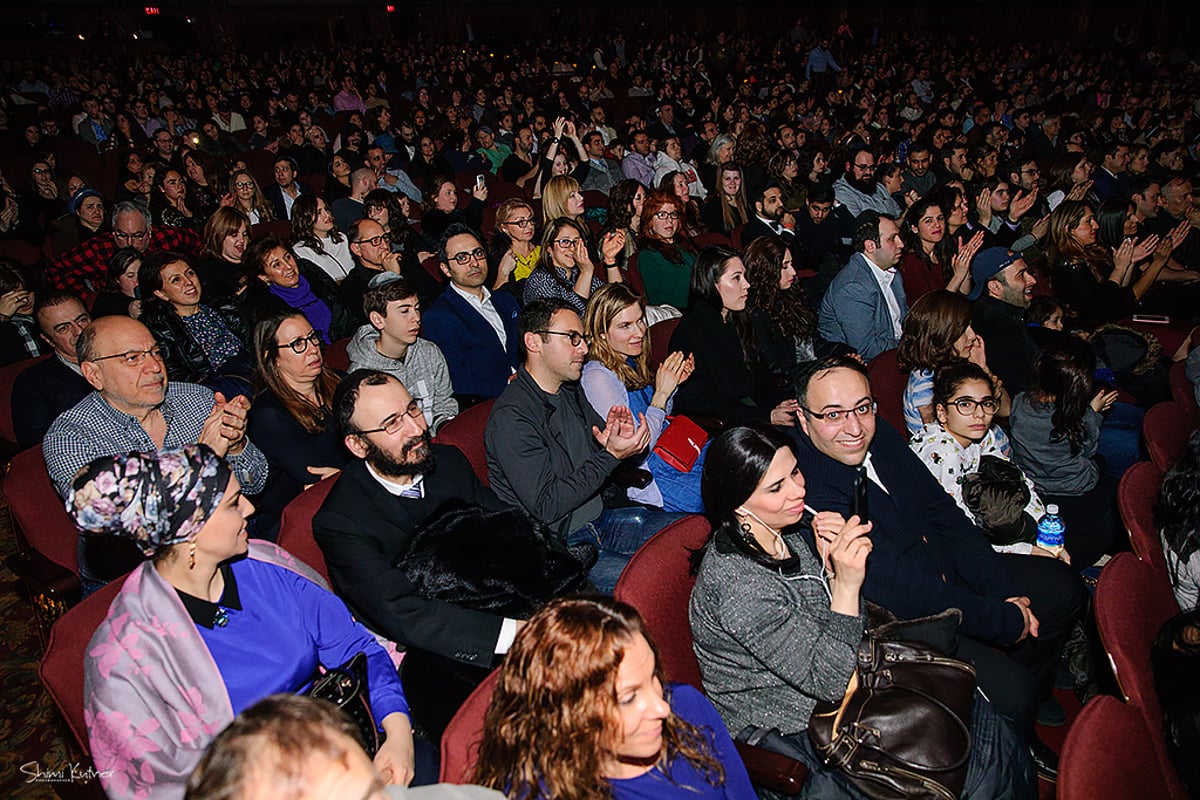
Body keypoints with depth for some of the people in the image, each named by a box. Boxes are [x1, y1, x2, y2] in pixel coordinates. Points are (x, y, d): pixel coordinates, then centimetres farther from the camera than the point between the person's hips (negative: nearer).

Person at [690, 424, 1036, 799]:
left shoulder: (789, 532, -5)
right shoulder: (738, 584, -30)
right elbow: (829, 681, -23)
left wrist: (831, 561, -13)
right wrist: (846, 582, -31)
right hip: (797, 730, -7)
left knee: (985, 719, 0)